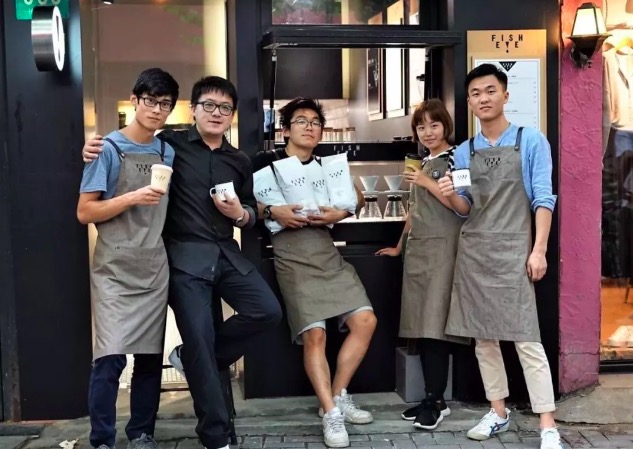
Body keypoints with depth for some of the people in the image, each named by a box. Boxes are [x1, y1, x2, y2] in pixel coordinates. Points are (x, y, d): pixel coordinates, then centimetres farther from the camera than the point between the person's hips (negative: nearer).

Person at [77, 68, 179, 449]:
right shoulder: (109, 148, -5)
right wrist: (133, 197, -19)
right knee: (110, 357, -10)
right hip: (115, 270, -5)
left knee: (151, 356, 9)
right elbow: (85, 212, -8)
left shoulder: (168, 153, 10)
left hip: (155, 270, 5)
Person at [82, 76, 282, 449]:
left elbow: (252, 212, 21)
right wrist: (96, 147, -17)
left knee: (268, 311, -9)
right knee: (200, 340, -7)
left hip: (227, 253, 5)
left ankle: (194, 358, 14)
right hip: (185, 256, -5)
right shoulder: (171, 144, -1)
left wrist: (240, 213, -2)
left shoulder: (240, 162, 13)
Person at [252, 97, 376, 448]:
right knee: (314, 333, -15)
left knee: (365, 320, -5)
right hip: (292, 255, -5)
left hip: (327, 252, 5)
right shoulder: (266, 161, 3)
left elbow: (356, 197, 16)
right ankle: (331, 413, -3)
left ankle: (338, 397, 11)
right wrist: (271, 211, -18)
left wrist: (339, 212, -5)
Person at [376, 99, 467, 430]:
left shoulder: (455, 158, -2)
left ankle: (436, 400, -2)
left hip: (442, 248, -7)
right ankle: (431, 398, 11)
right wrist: (400, 246, 26)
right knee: (420, 327, 5)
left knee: (435, 326, -9)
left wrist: (428, 183, -16)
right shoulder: (422, 163, 19)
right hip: (417, 249, 7)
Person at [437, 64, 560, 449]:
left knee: (526, 338, -7)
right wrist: (451, 195, -9)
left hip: (513, 249, -5)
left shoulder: (531, 141, 0)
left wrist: (539, 249, -12)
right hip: (473, 250, 5)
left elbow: (543, 198, -4)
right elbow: (466, 209, 14)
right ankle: (499, 412, 22)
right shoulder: (463, 152, 12)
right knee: (482, 336, 9)